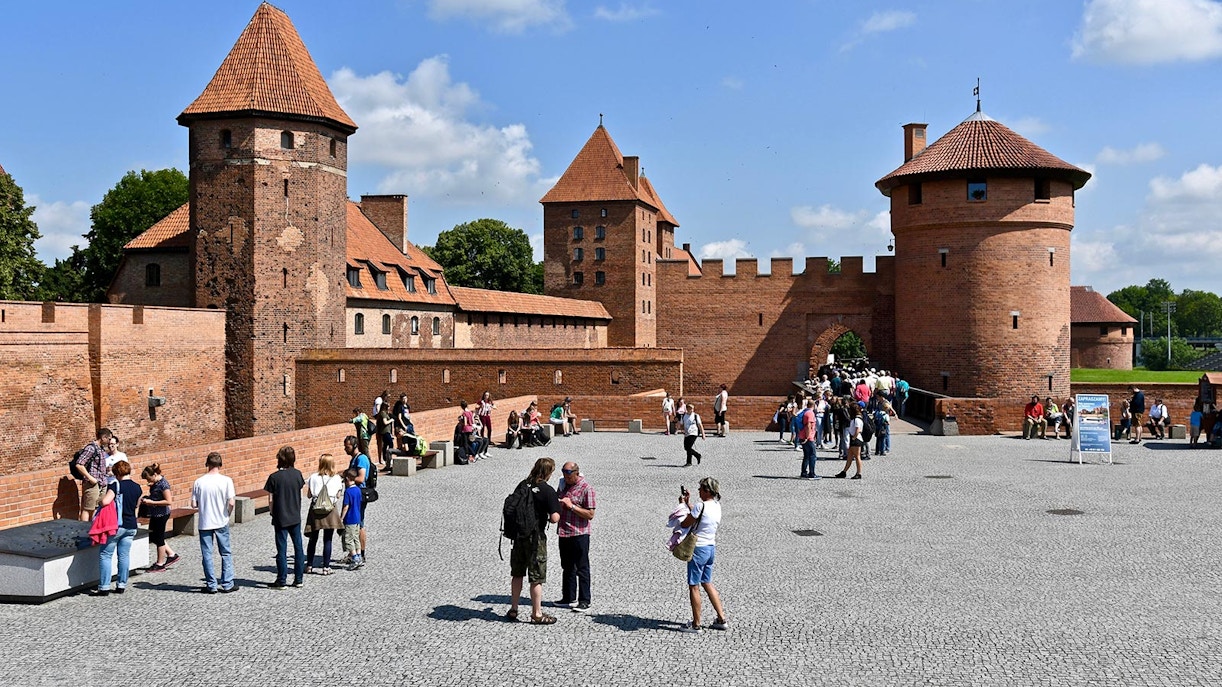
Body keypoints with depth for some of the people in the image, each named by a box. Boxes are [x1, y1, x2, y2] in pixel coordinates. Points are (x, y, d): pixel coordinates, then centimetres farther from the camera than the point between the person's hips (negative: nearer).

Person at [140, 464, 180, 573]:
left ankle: (160, 564, 15)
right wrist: (147, 499, 2)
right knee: (153, 537, 17)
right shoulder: (156, 483, 6)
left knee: (158, 538, 2)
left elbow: (169, 501, -24)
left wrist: (152, 502, -23)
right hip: (155, 514, 10)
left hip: (161, 515, -10)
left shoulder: (163, 484, -21)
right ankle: (171, 554, 27)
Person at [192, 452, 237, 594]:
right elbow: (231, 503, -14)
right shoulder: (226, 481, -10)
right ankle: (227, 584, 12)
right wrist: (227, 514, 6)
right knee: (226, 553, 11)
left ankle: (211, 585, 12)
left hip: (204, 523, 1)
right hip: (221, 523, -1)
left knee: (207, 554, 9)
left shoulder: (199, 482, -6)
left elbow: (194, 504, -4)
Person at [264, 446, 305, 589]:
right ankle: (298, 579, 16)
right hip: (295, 517, 3)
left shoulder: (274, 477, -12)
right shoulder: (297, 474, -3)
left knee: (282, 549, 4)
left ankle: (281, 581, 8)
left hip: (280, 518, -3)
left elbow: (270, 500, -9)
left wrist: (273, 513, 7)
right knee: (298, 547, 11)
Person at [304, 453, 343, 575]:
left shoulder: (313, 477, -2)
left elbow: (308, 495, 2)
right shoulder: (337, 479, -3)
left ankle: (309, 566, 22)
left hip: (315, 510, 1)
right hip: (330, 511, -1)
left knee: (313, 539, 14)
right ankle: (326, 567, 4)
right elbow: (338, 496, 0)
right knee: (327, 540, 4)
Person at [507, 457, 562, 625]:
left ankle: (513, 609, 25)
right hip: (535, 536, -5)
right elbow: (555, 518, -19)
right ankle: (537, 614, 11)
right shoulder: (547, 490, -14)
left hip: (519, 534, 6)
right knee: (537, 578, 4)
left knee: (517, 574, 17)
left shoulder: (522, 485, 3)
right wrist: (552, 513, 3)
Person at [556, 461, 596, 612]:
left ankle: (584, 601, 6)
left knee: (582, 568, 0)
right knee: (567, 567, 17)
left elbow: (590, 514, -16)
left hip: (579, 534, -7)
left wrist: (572, 506, -22)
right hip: (563, 533, 8)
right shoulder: (563, 484, 9)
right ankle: (569, 598, 28)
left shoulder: (586, 489, -13)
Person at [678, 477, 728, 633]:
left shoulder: (701, 505, -21)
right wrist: (688, 503, 18)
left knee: (693, 586, 3)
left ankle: (696, 625, 10)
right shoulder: (717, 505, 5)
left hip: (699, 549, -8)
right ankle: (722, 619, 24)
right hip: (711, 548, 8)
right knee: (707, 583, 22)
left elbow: (685, 524, -13)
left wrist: (682, 505, -1)